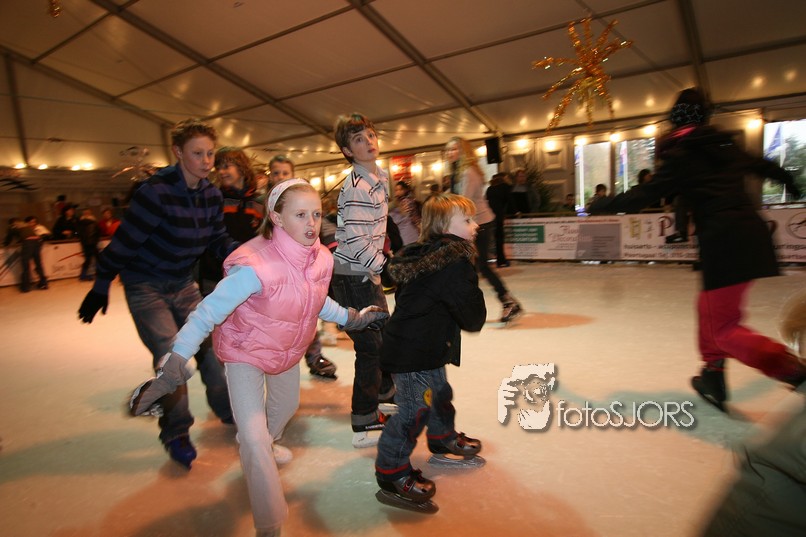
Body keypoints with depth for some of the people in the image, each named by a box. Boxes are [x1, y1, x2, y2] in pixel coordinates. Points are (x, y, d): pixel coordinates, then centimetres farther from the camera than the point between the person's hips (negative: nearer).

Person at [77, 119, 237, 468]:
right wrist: (100, 287, -9)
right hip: (145, 286, -5)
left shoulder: (212, 195, -5)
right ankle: (175, 434, 10)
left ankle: (228, 411, 24)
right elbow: (124, 242, -17)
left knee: (209, 345, 5)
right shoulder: (156, 191, -24)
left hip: (184, 284, 6)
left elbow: (218, 241, 1)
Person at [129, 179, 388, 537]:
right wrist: (173, 367, -35)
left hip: (287, 351, 7)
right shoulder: (255, 265, -37)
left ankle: (262, 447, 65)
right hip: (246, 352, -6)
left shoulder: (322, 259, -16)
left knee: (286, 405, 29)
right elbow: (208, 312, -32)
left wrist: (351, 319, 4)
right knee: (254, 438, -14)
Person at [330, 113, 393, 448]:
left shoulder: (380, 177, 10)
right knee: (370, 345, -4)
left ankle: (384, 389, 48)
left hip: (368, 271, 10)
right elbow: (355, 238, -25)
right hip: (351, 275, -10)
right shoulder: (356, 186, -20)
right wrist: (383, 265, -16)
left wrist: (378, 261, 14)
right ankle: (364, 425, 9)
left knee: (382, 332, 24)